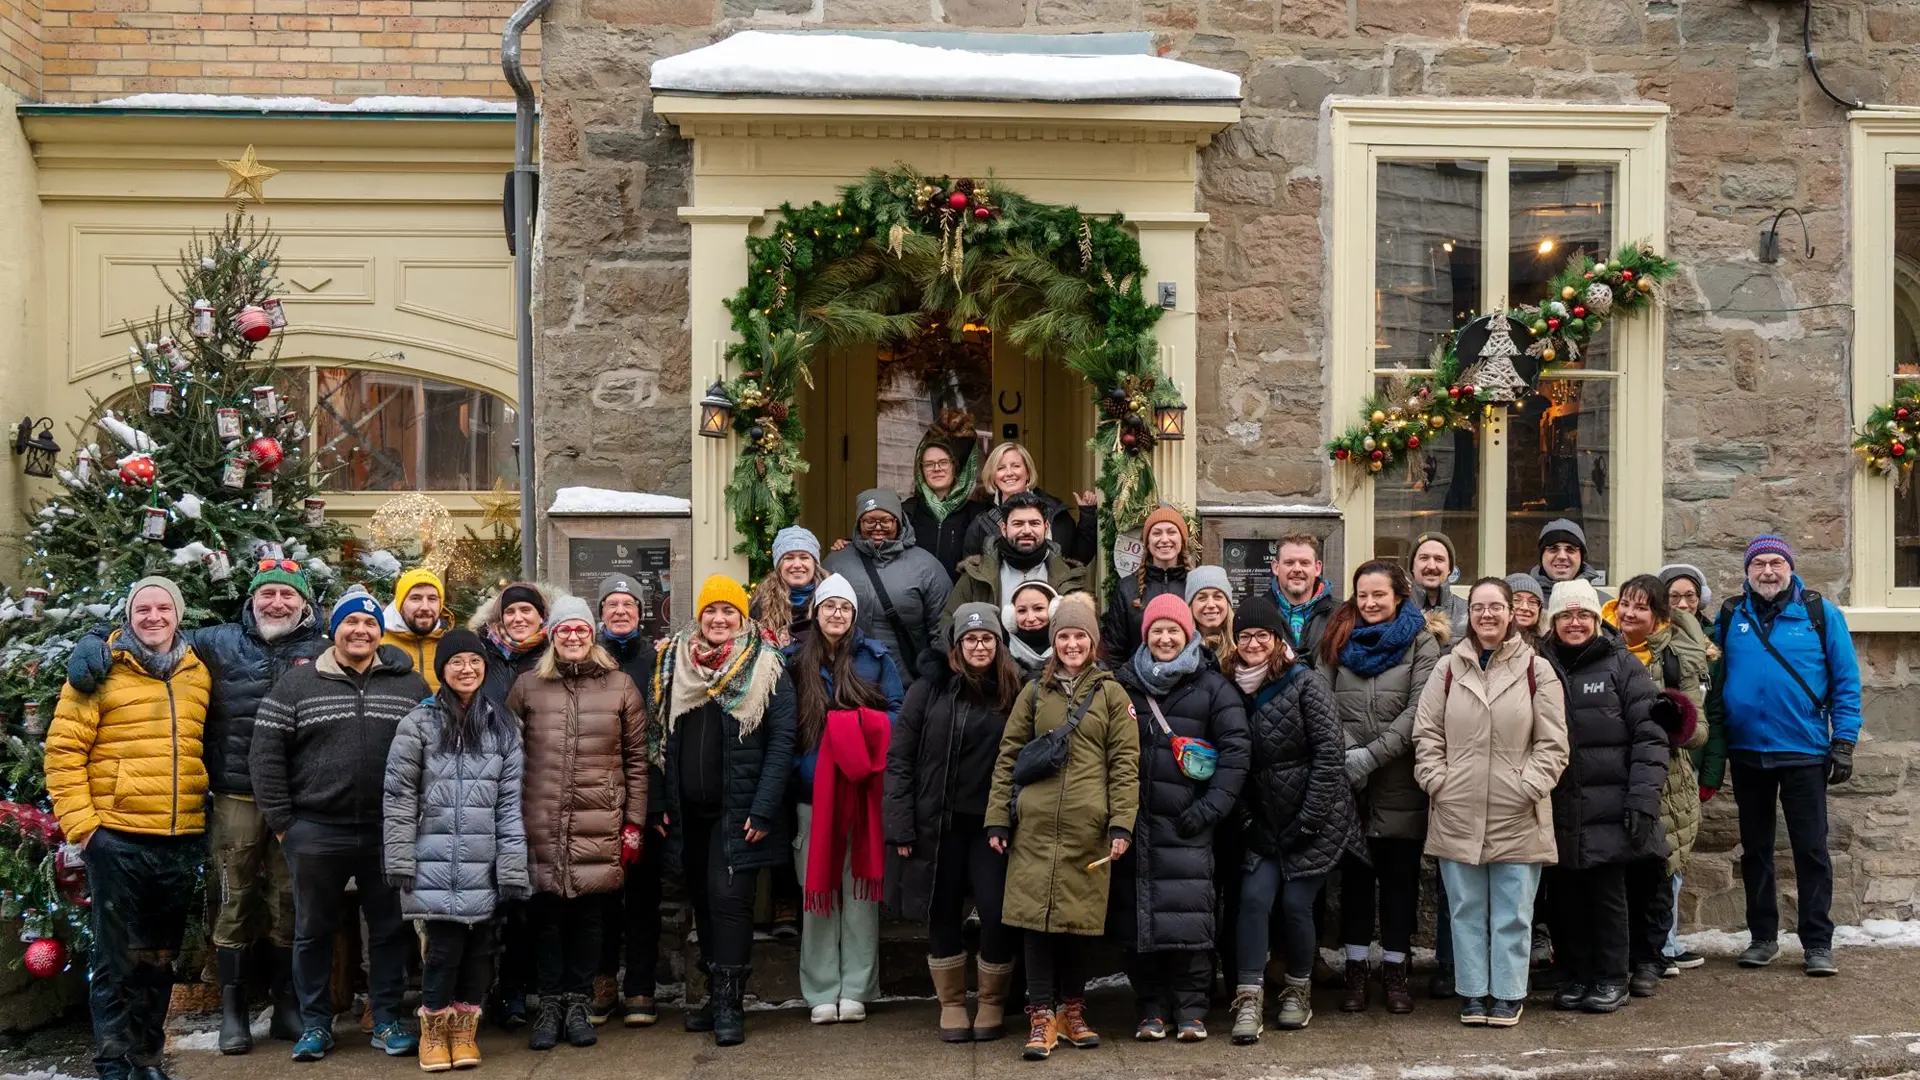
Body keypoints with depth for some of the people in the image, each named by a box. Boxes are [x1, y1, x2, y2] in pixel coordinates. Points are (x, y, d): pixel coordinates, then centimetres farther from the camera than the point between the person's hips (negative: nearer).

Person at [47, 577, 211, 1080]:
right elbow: (63, 750, -5)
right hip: (117, 838, -4)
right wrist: (80, 824, -10)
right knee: (116, 959, 1)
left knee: (159, 958, 13)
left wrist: (207, 812, 12)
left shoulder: (199, 673, 10)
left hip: (183, 841, 4)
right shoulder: (102, 670, -3)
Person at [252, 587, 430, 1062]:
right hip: (315, 833, -1)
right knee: (313, 931, 9)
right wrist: (281, 821, -4)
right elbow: (265, 753, 0)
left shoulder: (411, 684, 5)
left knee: (391, 928, 8)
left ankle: (387, 1017, 20)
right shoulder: (296, 684, 1)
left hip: (389, 833, 1)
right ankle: (316, 1022, 22)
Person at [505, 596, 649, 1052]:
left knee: (588, 915, 5)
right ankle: (551, 1004, 17)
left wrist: (634, 823, 3)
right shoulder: (527, 686, 7)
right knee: (546, 915, 3)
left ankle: (578, 1003, 19)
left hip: (600, 826, 0)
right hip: (541, 826, 0)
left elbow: (636, 760, 7)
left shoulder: (620, 686, 6)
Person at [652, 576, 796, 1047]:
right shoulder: (672, 663, 8)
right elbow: (660, 736, 10)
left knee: (729, 897, -10)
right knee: (702, 900, 10)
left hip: (738, 810, -4)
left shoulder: (766, 668, -4)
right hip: (687, 810, 4)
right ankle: (715, 995, 21)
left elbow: (781, 743, -9)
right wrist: (662, 804, 3)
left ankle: (730, 1005, -2)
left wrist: (763, 810, -15)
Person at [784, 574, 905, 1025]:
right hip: (812, 789, 0)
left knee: (860, 889, 2)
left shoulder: (876, 657, 6)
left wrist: (867, 732, -14)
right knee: (817, 889, 2)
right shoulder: (794, 660, 7)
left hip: (863, 788, 0)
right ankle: (821, 992, 9)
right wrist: (797, 769, -4)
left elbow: (896, 713, 5)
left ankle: (856, 989, 9)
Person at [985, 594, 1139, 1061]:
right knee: (1037, 915, -2)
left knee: (1078, 917, 5)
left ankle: (1072, 1011, 21)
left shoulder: (1112, 694, 6)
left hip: (1087, 828, -1)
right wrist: (997, 819, 3)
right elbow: (1008, 756, 9)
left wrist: (1122, 824, -7)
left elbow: (1125, 763, 1)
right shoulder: (1035, 691, 10)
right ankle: (1041, 1016, 4)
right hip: (1035, 825, 1)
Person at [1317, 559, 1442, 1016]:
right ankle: (1355, 969, 16)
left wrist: (1371, 756, -15)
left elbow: (1419, 710, -10)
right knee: (1354, 871, 8)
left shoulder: (1421, 642, 0)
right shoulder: (1339, 638, 9)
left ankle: (1395, 969, 16)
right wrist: (1345, 752, -13)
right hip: (1346, 780, 2)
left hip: (1400, 779, -2)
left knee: (1399, 874, 6)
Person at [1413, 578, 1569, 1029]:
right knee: (1466, 908, 9)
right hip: (1458, 815, 2)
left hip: (1518, 818, -2)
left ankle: (1508, 993, 16)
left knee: (1512, 912, 5)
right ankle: (1472, 992, 18)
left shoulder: (1536, 670, 0)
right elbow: (1426, 734, 7)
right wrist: (1438, 782, -3)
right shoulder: (1449, 669, 5)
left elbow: (1552, 742, 0)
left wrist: (1528, 787, -9)